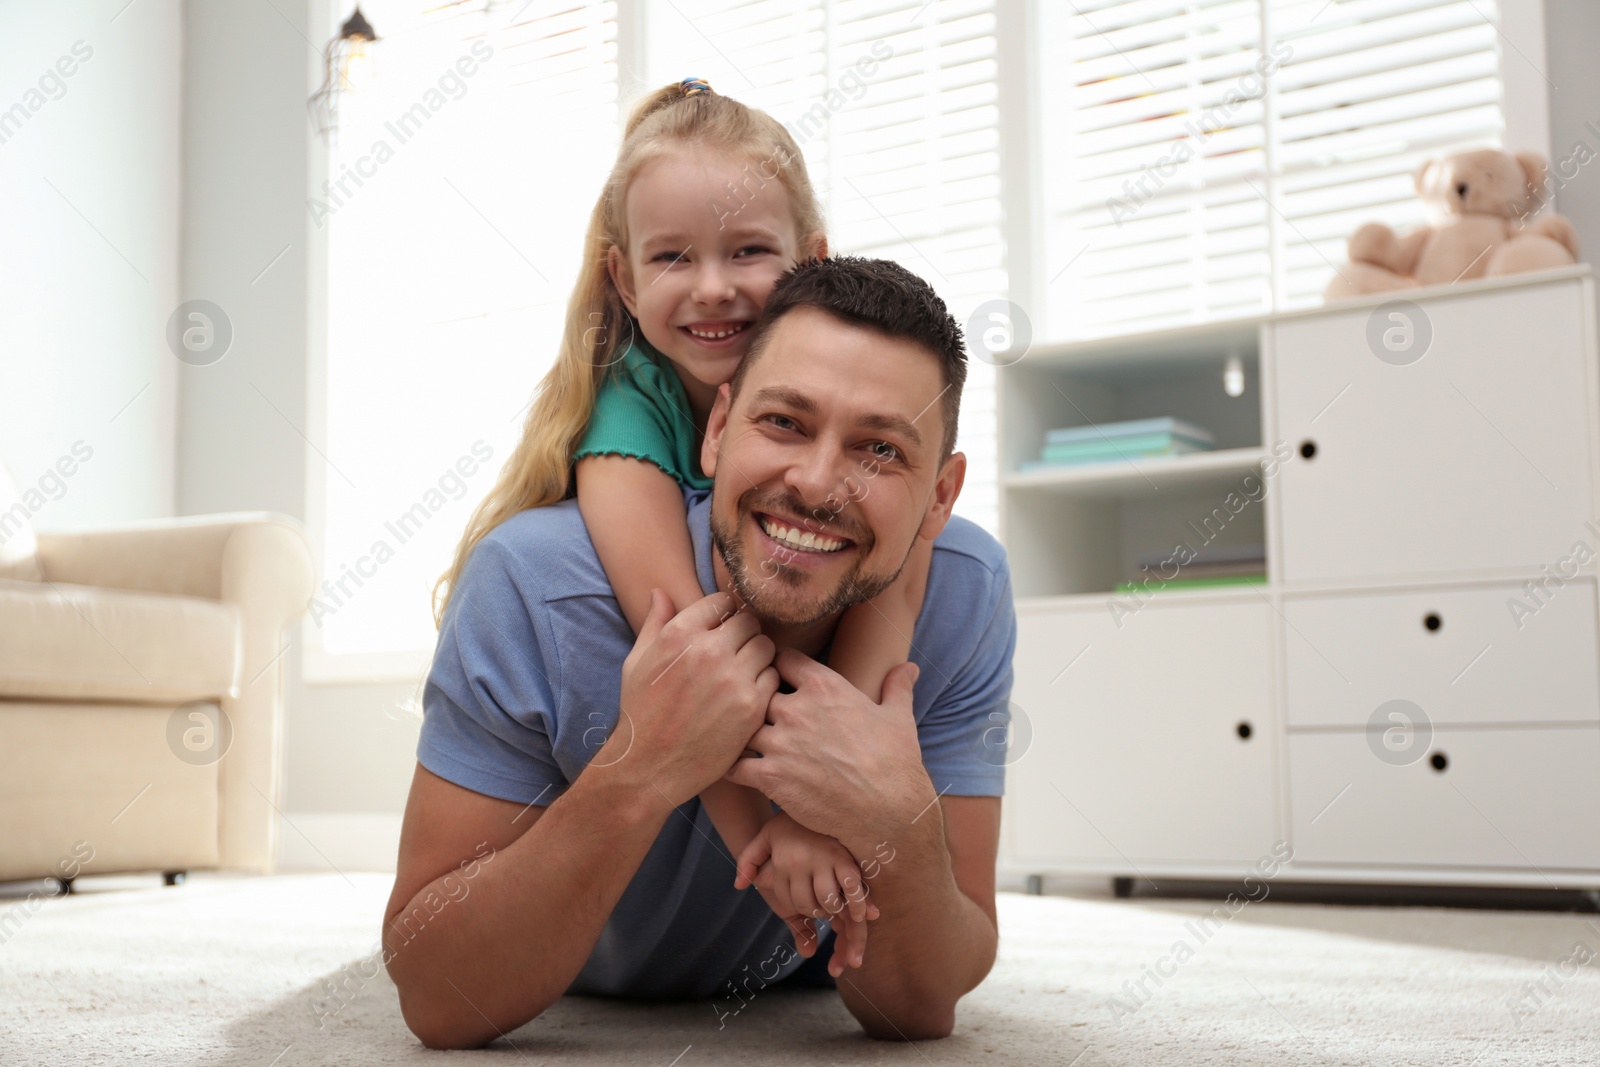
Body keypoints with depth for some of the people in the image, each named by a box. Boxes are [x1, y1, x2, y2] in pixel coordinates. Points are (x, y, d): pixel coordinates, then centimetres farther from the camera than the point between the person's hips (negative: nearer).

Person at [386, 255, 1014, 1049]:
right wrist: (639, 772, -45)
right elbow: (436, 1002, -32)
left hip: (785, 996, 2)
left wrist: (903, 827, -44)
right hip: (556, 1016, -1)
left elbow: (918, 1011, -23)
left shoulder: (965, 595, -26)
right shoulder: (533, 589, -32)